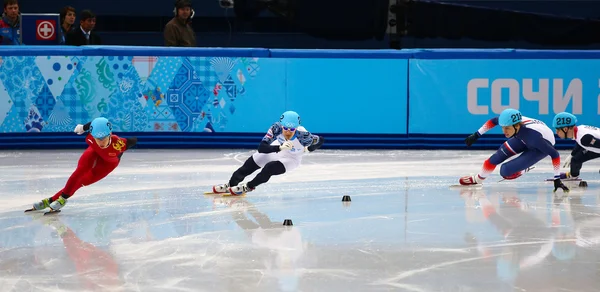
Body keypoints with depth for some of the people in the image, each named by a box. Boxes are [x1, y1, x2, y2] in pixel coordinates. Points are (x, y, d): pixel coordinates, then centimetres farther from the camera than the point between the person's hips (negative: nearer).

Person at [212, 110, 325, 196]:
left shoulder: (303, 135, -36)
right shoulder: (276, 128, -34)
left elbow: (320, 140, -16)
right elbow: (261, 148, -40)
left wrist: (307, 149, -17)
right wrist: (280, 147, -53)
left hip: (291, 159, -3)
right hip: (275, 150, 3)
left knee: (269, 168, -26)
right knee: (248, 166, 2)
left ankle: (248, 187, 0)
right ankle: (230, 185, 26)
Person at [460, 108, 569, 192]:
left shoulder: (533, 135, -43)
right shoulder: (512, 121, -28)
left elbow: (555, 154, -36)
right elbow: (493, 121, -6)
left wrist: (557, 179, -34)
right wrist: (476, 135, -2)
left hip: (543, 144, -5)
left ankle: (522, 170, 14)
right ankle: (478, 179, 21)